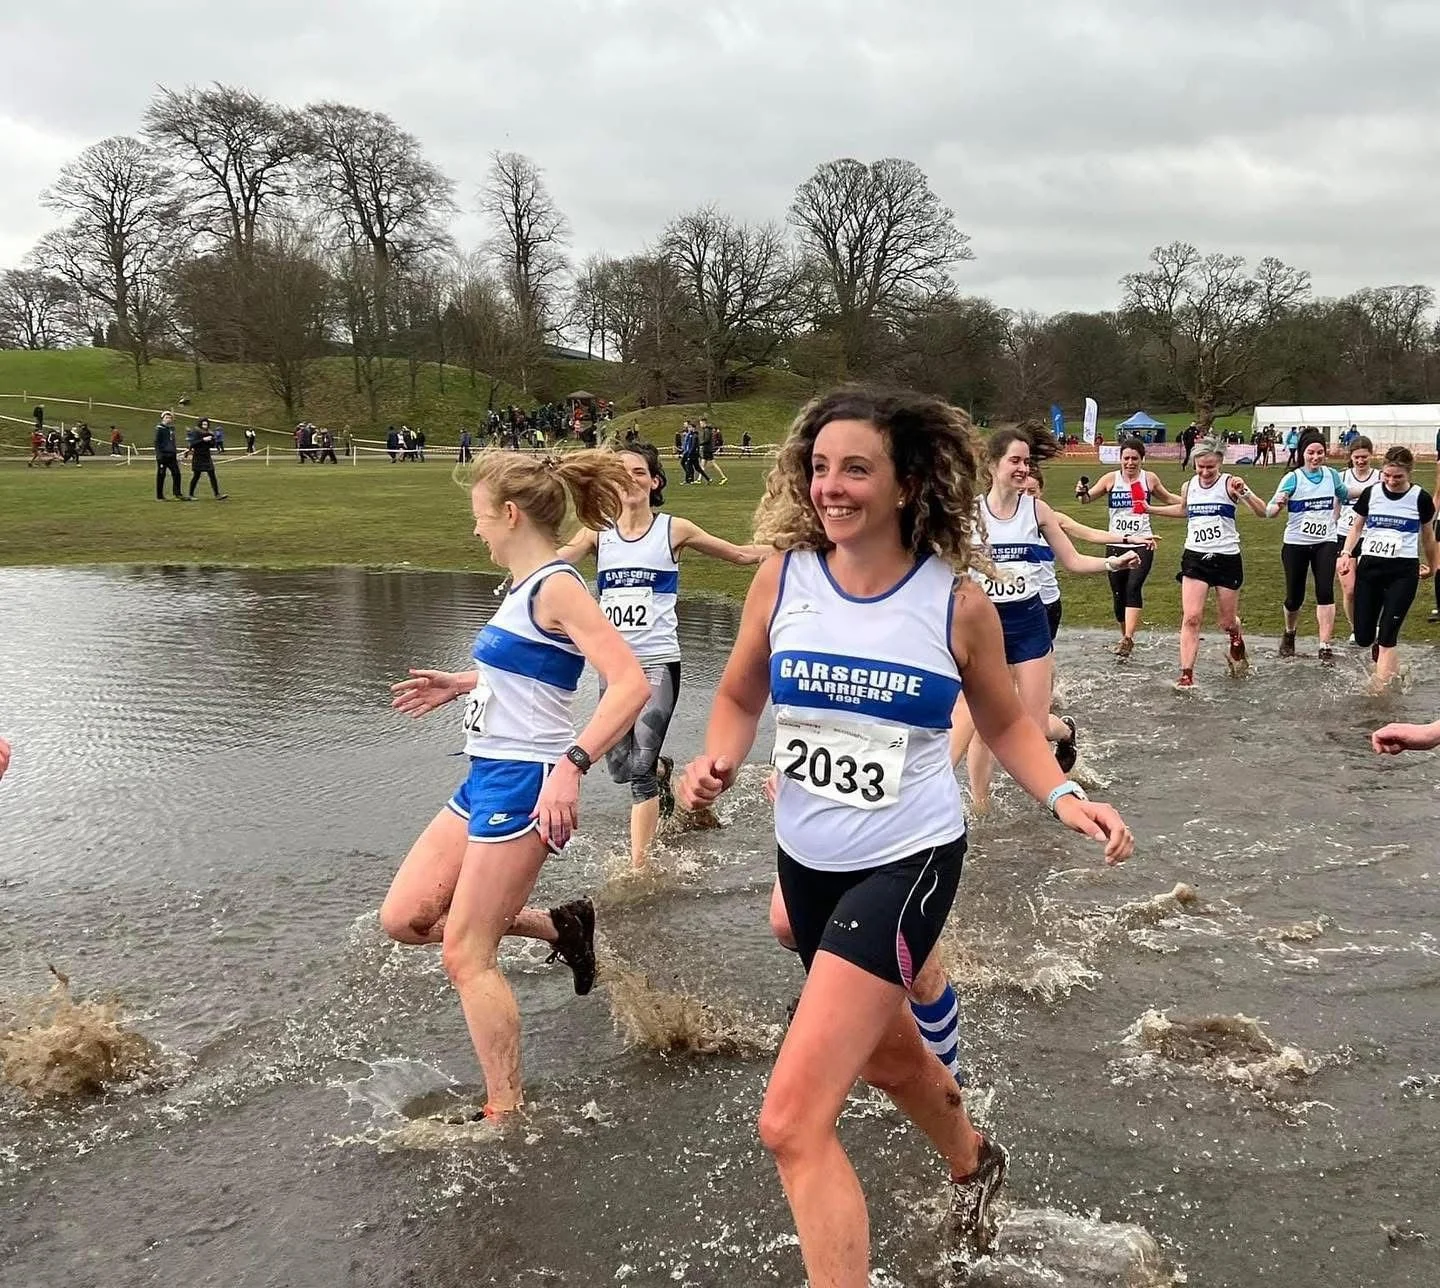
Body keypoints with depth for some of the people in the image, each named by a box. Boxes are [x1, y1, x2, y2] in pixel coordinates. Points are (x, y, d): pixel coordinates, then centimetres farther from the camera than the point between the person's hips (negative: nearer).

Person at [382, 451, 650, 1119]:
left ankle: (506, 1113, 12)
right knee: (404, 918, 13)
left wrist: (571, 765, -34)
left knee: (464, 956, -2)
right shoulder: (528, 588, 12)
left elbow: (631, 683, -27)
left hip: (524, 783, -10)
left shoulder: (556, 588, -17)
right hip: (486, 777, 10)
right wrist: (460, 683, 29)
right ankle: (560, 926, 23)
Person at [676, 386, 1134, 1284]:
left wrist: (1065, 796, -12)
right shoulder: (783, 579, -7)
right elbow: (740, 697, 8)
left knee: (794, 1123, -16)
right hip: (808, 864, 5)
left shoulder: (957, 603, -12)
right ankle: (974, 1162, 62)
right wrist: (718, 760, -12)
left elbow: (1005, 722, 5)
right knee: (885, 1049, 29)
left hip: (908, 864, -5)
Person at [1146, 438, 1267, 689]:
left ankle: (1237, 645, 45)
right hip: (1195, 557, 2)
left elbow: (1262, 512, -15)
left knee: (1227, 622, 10)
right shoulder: (1188, 486, 5)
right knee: (1191, 617, -12)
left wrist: (1244, 492, -31)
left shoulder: (1229, 484, -8)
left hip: (1227, 559, -2)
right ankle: (1186, 673, -10)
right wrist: (1151, 509, 23)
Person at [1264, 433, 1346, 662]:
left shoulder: (1331, 475, 4)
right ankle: (1289, 634, 36)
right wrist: (1278, 505, -36)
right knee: (1295, 597, 6)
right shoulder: (1293, 478, -9)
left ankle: (1325, 646, -10)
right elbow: (1270, 511, -15)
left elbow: (1344, 495, 26)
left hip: (1325, 543, 2)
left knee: (1325, 592, -12)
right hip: (1296, 545, -2)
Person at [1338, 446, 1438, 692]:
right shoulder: (1371, 494, 3)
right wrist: (1346, 553, -2)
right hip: (1370, 567, 3)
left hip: (1403, 572, -2)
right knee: (1363, 638, 2)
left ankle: (1379, 687, -9)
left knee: (1387, 635, -12)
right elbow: (1357, 527, 15)